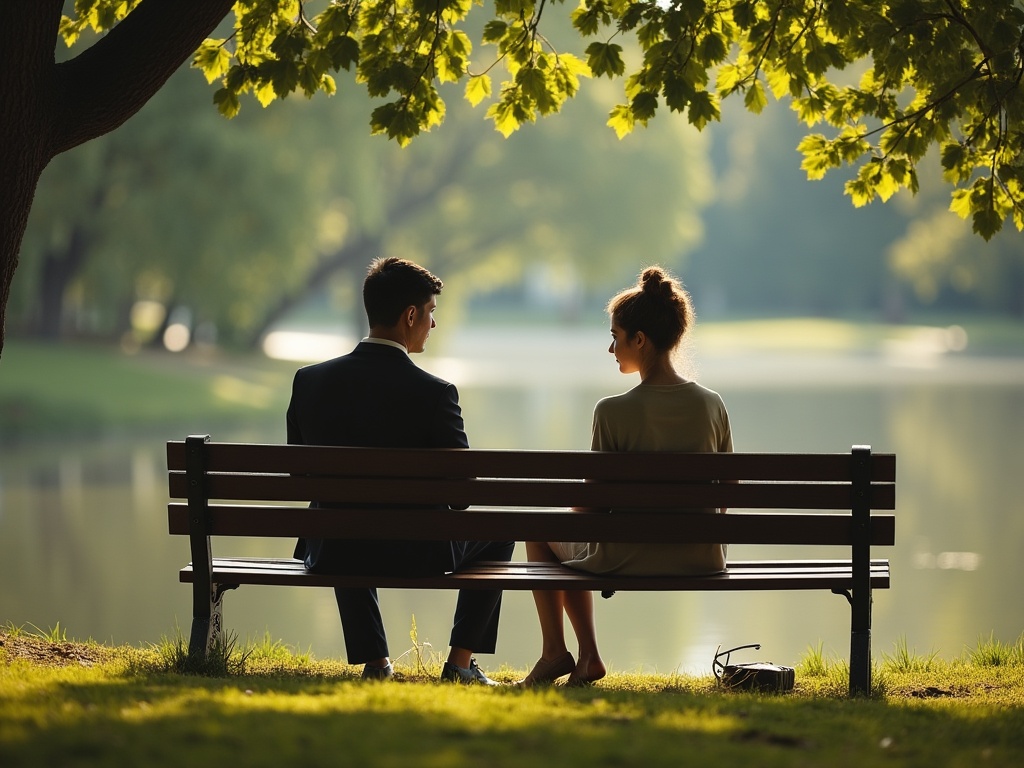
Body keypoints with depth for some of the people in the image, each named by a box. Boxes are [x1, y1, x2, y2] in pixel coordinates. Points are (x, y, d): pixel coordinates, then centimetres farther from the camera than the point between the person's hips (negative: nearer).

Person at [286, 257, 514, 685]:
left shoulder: (308, 380, -6)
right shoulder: (433, 393, -17)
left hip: (332, 554, 3)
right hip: (417, 554, -3)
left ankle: (375, 660, 31)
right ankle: (460, 663, 23)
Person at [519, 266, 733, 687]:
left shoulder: (613, 411, -17)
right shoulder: (712, 406, -3)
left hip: (627, 559, -5)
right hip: (700, 559, 5)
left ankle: (555, 652, 33)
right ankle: (585, 656, 34)